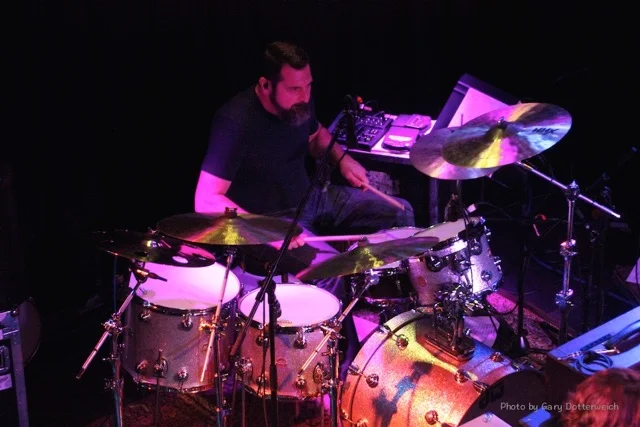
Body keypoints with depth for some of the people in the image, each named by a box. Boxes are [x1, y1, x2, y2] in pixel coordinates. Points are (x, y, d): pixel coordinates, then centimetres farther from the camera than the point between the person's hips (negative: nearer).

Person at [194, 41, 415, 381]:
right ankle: (343, 364, -10)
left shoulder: (299, 102, -6)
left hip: (310, 197, 8)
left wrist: (341, 159, -3)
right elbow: (206, 200, -30)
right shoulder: (236, 123, -28)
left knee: (399, 213, 4)